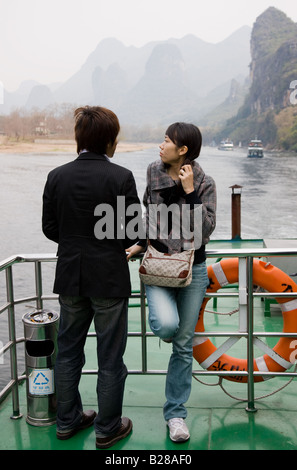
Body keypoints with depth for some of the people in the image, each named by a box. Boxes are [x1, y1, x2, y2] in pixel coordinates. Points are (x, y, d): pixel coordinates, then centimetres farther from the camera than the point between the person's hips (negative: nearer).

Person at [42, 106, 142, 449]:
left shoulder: (57, 176, -3)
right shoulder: (121, 177, -14)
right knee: (110, 358, 10)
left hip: (70, 278, 4)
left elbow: (50, 228, 3)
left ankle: (67, 420, 32)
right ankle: (107, 429, 23)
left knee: (68, 352, 18)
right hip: (109, 278, -4)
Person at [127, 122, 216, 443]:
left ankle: (175, 413, 23)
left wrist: (190, 191, -20)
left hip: (193, 268, -1)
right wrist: (140, 243, 6)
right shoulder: (154, 173, 2)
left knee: (183, 344, 6)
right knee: (166, 324, -28)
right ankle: (165, 323, 13)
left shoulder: (205, 184, -7)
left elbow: (206, 230, -15)